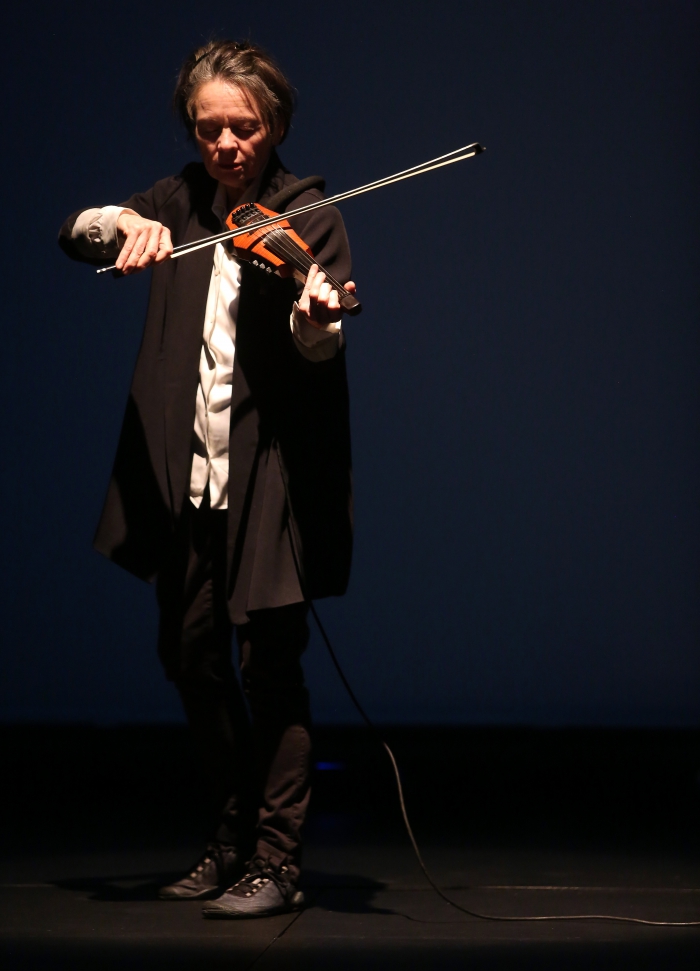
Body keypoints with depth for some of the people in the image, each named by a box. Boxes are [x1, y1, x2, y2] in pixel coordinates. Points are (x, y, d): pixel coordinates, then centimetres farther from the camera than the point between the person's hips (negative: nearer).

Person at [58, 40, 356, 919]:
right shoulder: (182, 202, 9)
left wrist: (315, 317, -40)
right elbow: (73, 235, 1)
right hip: (185, 468, 5)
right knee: (189, 651, 11)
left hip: (271, 471, -5)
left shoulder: (306, 215, -4)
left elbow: (320, 348, -17)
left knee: (268, 659, -5)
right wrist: (125, 221, -20)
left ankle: (276, 862, 3)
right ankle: (237, 831, 28)